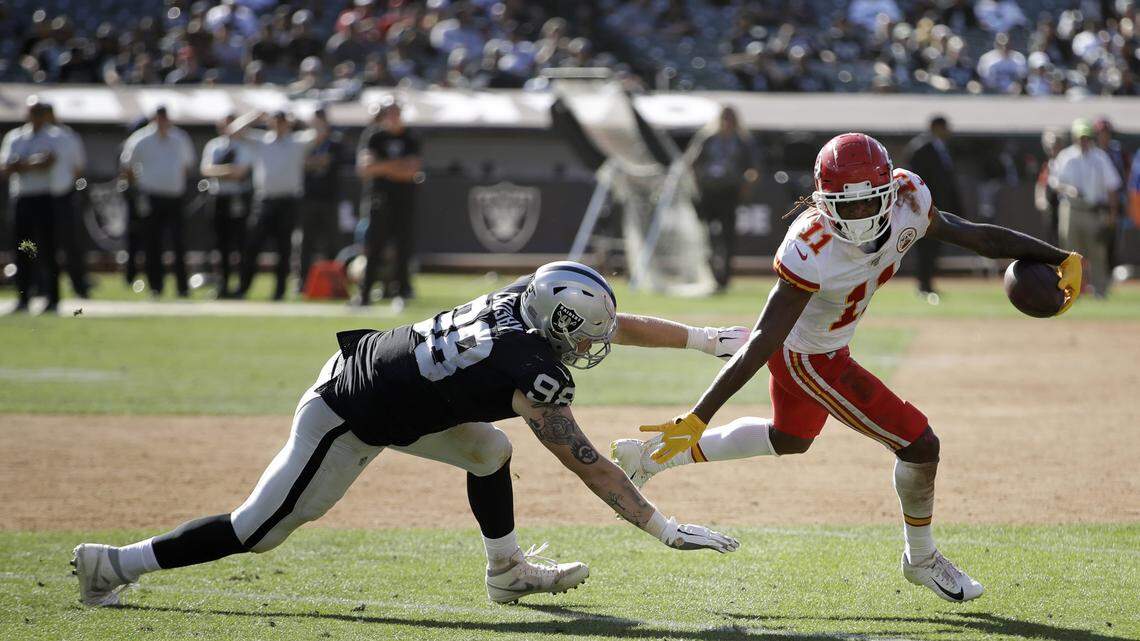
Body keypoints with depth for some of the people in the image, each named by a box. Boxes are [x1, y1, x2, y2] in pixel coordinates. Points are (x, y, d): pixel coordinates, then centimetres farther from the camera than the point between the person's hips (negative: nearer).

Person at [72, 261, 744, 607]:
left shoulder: (530, 296, -3)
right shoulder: (536, 375, -25)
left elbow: (613, 323, 13)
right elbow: (589, 465, -24)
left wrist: (704, 337, 16)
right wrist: (663, 527, -20)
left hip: (362, 363, 9)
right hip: (346, 427, -9)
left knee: (489, 451, 17)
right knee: (257, 530, -1)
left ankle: (508, 570, 30)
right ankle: (115, 564, 4)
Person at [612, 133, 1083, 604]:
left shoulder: (907, 203, -21)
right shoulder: (811, 253, -38)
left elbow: (977, 236, -6)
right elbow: (763, 343, -37)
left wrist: (1064, 260, -2)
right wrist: (699, 416, -39)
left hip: (828, 346, 8)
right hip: (809, 358, -8)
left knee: (788, 440, 33)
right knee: (919, 444, -4)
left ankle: (656, 456, 45)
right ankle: (921, 560, 22)